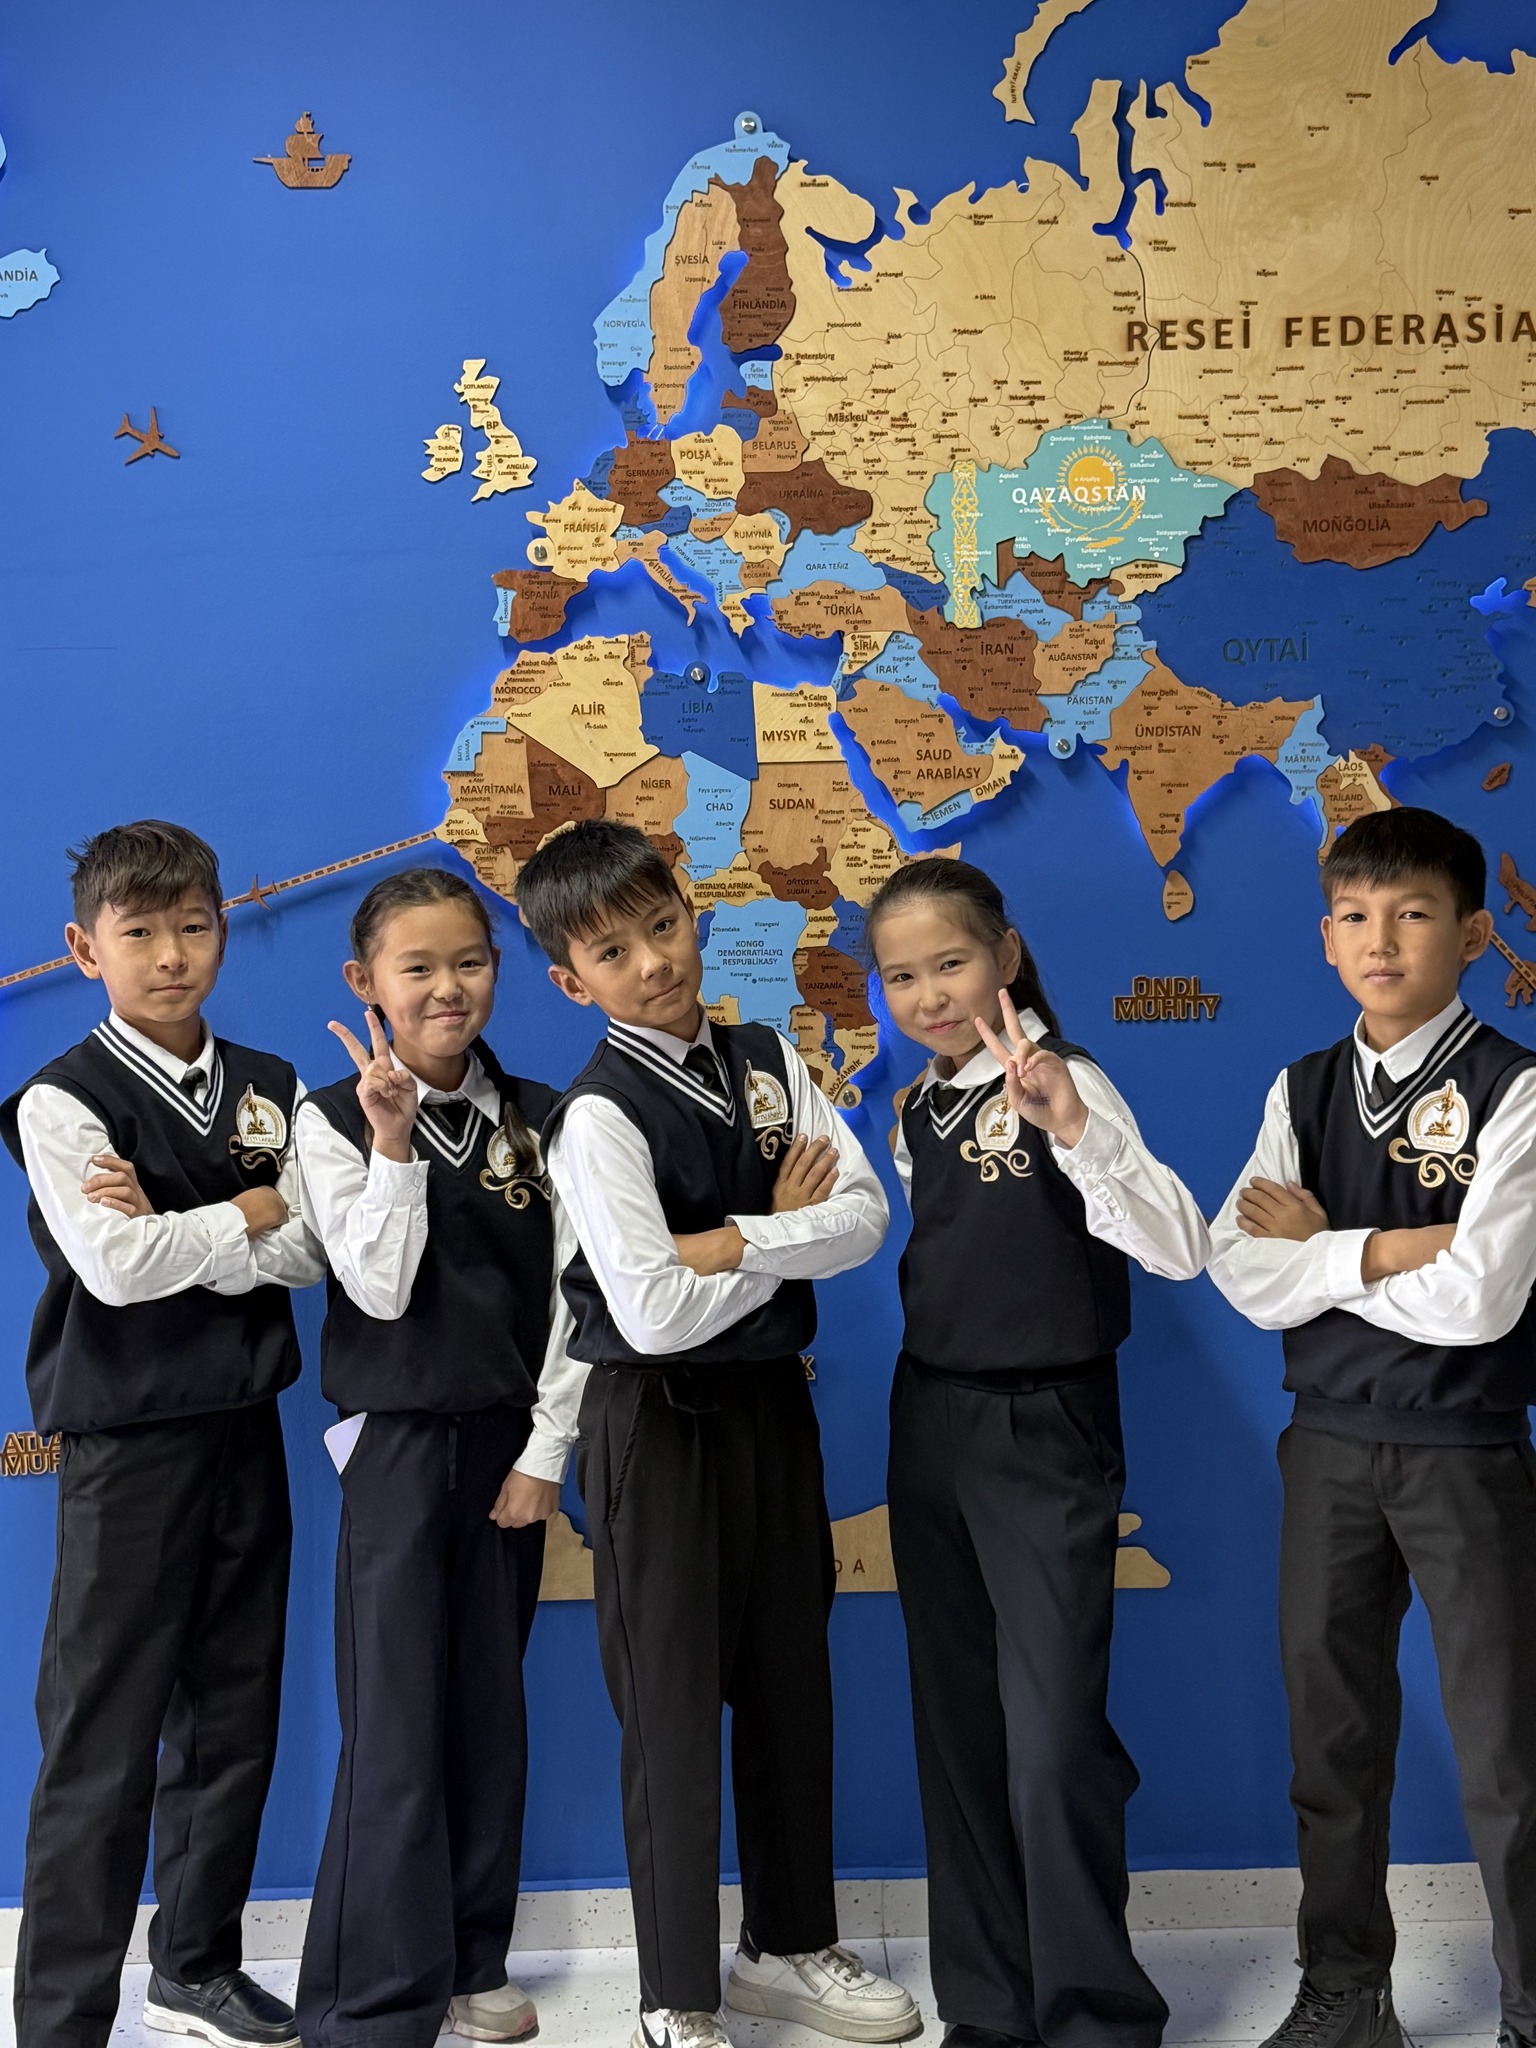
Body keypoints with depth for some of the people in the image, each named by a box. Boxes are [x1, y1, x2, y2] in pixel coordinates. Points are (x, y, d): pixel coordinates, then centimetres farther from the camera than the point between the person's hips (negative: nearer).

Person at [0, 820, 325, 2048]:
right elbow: (114, 1266, -19)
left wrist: (170, 1232, -15)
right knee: (103, 1747, -1)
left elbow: (309, 1253, -3)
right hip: (127, 1448, -5)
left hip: (244, 1429, 5)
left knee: (233, 1720, 13)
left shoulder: (271, 1092, 8)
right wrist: (248, 1214, -7)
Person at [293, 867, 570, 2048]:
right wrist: (393, 1142, -22)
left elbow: (566, 1295, 3)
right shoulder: (336, 1119, -5)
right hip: (399, 1442, -3)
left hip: (510, 1443, 4)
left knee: (491, 1706, 11)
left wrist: (545, 1451, -2)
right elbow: (380, 1290, -13)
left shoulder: (537, 1117, 3)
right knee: (396, 1719, -2)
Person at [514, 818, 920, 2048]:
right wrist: (787, 1231, -11)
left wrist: (733, 1242, -20)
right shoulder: (600, 1115, -15)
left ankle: (790, 1944, 35)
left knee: (790, 1680, 16)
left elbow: (864, 1216, -7)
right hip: (658, 1422, -6)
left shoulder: (767, 1062, 3)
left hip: (772, 1398, 6)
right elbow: (653, 1314, -23)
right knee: (674, 1705, 3)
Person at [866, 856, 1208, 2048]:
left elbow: (1180, 1251, -29)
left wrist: (1070, 1123, -39)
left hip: (1044, 1433, -7)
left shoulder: (1063, 1080, -14)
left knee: (1053, 1737, -7)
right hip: (930, 1420, 7)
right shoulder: (917, 1110, 7)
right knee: (957, 1726, 13)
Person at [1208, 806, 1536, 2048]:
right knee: (1333, 1732, 15)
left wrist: (1321, 1248, -10)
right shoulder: (1301, 1091, 4)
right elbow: (1244, 1275, -6)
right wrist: (1385, 1251, -16)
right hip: (1329, 1444, 5)